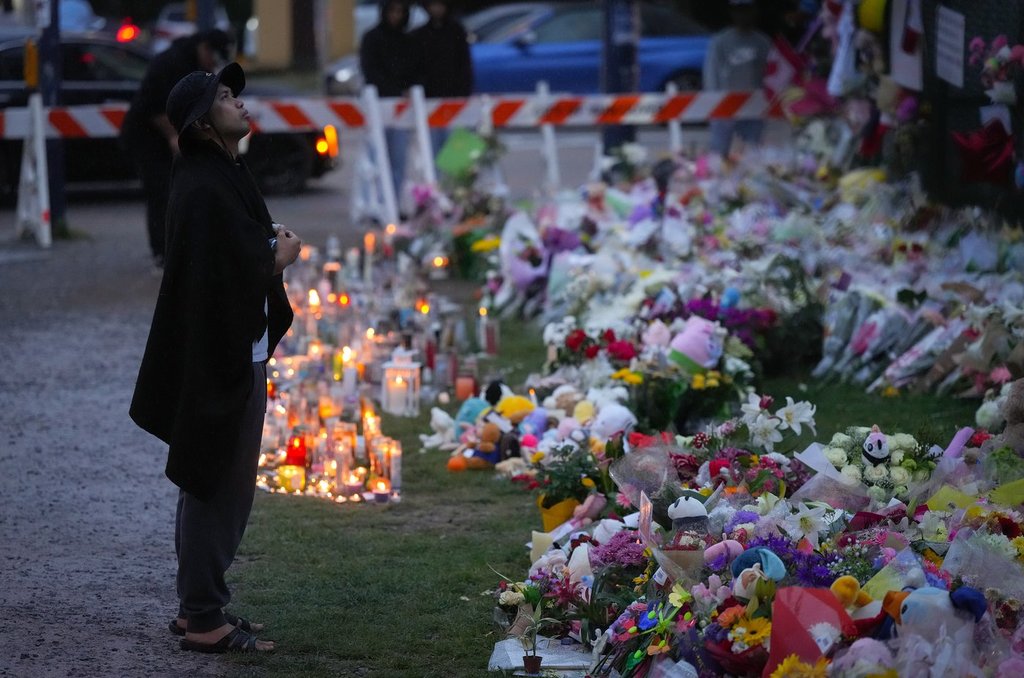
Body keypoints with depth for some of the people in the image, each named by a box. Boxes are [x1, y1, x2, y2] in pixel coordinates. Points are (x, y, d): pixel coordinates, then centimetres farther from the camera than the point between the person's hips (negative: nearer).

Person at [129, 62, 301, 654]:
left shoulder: (222, 175, 11)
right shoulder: (207, 190, -20)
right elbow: (229, 277, -24)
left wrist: (272, 250, -4)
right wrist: (281, 257, -9)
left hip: (232, 351, 10)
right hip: (224, 357, -10)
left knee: (212, 487, 16)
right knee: (222, 488, -4)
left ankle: (199, 607, 24)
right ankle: (206, 619, 2)